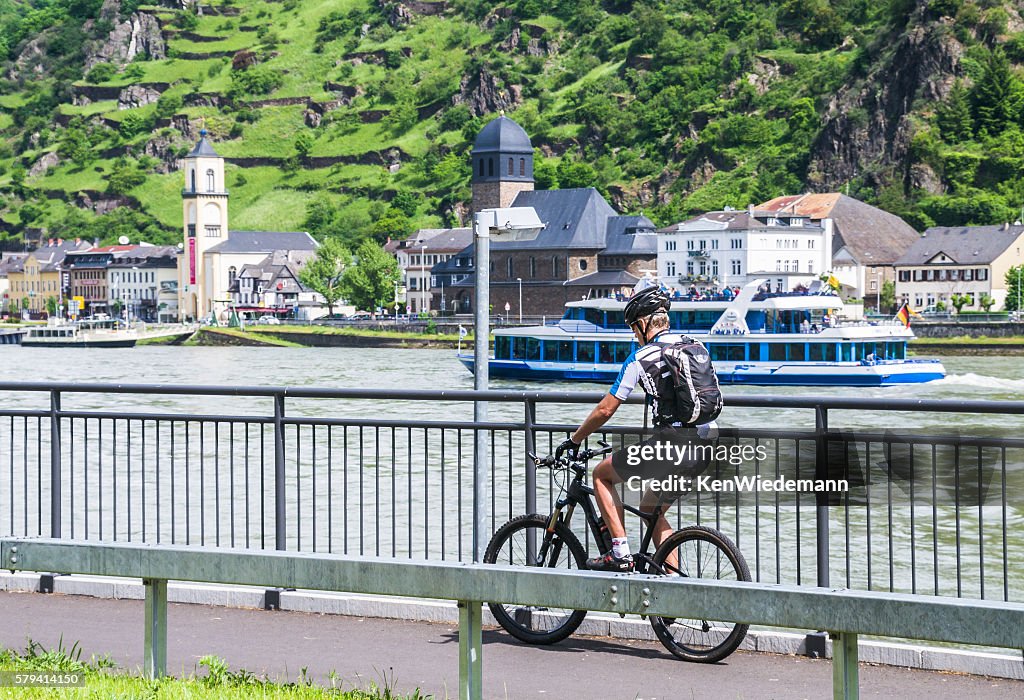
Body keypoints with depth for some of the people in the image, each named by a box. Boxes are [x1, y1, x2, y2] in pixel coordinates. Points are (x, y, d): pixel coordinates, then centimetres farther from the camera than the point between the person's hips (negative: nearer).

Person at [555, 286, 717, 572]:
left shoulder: (641, 357, -2)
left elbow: (605, 410, 2)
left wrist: (574, 440, 16)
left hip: (672, 445, -7)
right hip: (706, 447, 7)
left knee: (601, 474, 11)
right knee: (651, 508, 24)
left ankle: (620, 553, 4)